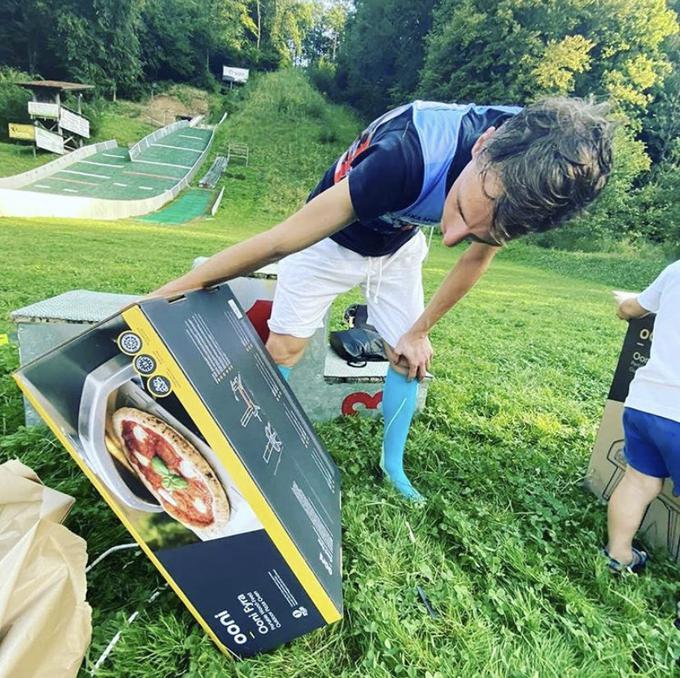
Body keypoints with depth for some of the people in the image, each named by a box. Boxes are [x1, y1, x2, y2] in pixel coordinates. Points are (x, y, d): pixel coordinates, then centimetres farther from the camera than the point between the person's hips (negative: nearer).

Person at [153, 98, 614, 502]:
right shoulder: (407, 154, -43)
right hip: (330, 238, -3)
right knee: (283, 349, -7)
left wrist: (419, 332, -1)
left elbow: (477, 257, -5)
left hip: (398, 247, 4)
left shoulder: (521, 178, -26)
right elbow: (279, 241, -39)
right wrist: (171, 291, -30)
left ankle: (393, 464, 27)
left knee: (410, 358, 4)